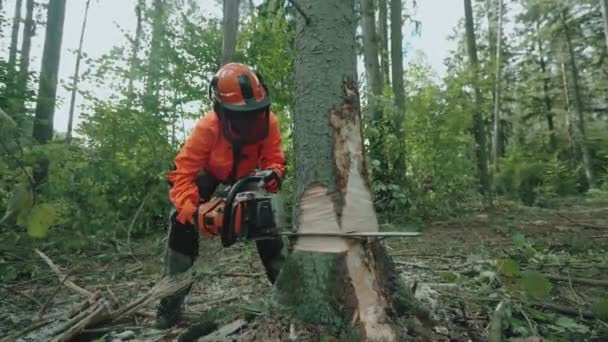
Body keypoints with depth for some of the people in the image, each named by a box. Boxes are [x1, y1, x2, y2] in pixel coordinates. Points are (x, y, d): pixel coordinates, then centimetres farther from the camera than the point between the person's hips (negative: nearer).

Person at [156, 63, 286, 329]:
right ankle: (172, 299, -6)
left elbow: (273, 159, -26)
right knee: (182, 220, -20)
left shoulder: (269, 121, -31)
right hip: (209, 172, -2)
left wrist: (273, 174, -50)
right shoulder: (207, 127, -40)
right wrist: (190, 209, -54)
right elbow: (183, 174, -39)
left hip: (246, 174, 3)